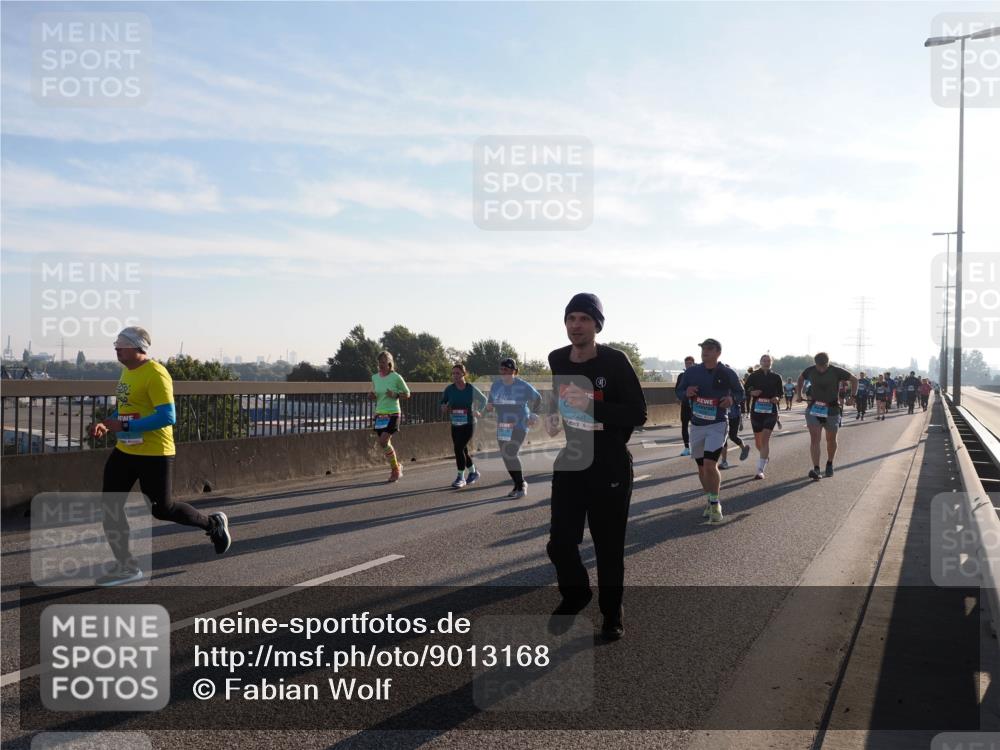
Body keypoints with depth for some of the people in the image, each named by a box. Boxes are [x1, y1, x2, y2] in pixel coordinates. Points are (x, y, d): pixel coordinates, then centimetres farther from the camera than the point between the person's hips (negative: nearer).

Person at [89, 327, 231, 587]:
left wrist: (123, 426, -27)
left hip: (154, 455, -9)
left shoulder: (155, 374, -19)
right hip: (124, 451, 9)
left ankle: (213, 524, 27)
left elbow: (167, 417, -26)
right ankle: (126, 567, 15)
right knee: (110, 506, 4)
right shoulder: (127, 372, 10)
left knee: (161, 508, 3)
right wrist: (107, 424, 5)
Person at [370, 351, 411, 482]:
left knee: (383, 441, -18)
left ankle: (395, 468, 0)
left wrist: (395, 395, -17)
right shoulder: (374, 378, 8)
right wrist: (371, 395, -2)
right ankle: (397, 467, 27)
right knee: (385, 443, 7)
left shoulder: (396, 377, -7)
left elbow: (407, 394, 1)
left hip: (393, 414, -5)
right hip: (379, 413, 6)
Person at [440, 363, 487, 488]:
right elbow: (443, 401, 7)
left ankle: (461, 478, -2)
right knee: (463, 450, 13)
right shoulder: (449, 388, -5)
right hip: (455, 425, 4)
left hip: (469, 425, -4)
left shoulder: (472, 389, -9)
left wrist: (478, 412, -2)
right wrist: (444, 407, -14)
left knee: (459, 448, -15)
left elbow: (483, 400, 8)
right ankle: (473, 473, 36)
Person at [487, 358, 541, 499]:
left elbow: (537, 398, 6)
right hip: (502, 426, 6)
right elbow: (491, 402, 18)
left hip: (519, 425, -6)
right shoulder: (496, 385, 5)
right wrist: (489, 406, -3)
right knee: (505, 456, 5)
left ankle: (521, 485, -1)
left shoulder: (523, 386, -8)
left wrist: (533, 414, 4)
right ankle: (519, 485, 21)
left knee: (511, 454, -17)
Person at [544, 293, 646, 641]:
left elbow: (638, 415, -18)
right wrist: (553, 418, 2)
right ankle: (575, 593, 35)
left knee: (608, 547, 5)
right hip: (568, 464, 5)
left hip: (610, 468, -4)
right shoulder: (556, 360, 2)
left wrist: (591, 405, -27)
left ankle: (612, 613, 27)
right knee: (559, 543, 5)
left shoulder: (615, 362, -15)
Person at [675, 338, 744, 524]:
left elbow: (741, 393, 7)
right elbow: (679, 393, 9)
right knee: (702, 467, 12)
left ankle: (715, 504, -2)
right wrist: (687, 393, -15)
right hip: (696, 425, 4)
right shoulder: (692, 372, 0)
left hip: (717, 425, -4)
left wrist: (732, 399, -15)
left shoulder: (728, 374, -6)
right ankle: (711, 500, 31)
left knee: (710, 464, -18)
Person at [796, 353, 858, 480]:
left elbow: (854, 380, 3)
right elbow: (800, 379, 19)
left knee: (831, 439, 12)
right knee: (814, 438, -13)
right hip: (814, 408, 0)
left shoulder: (836, 371, -9)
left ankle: (830, 464, 37)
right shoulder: (810, 370, -2)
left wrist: (852, 396, -4)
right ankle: (816, 469, -19)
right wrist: (798, 394, 10)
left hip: (831, 409, 0)